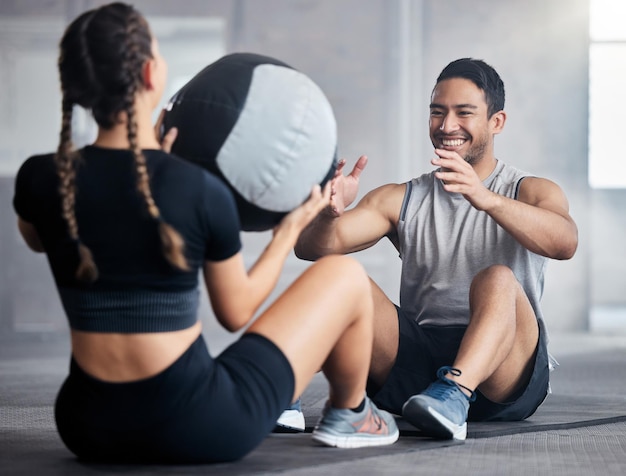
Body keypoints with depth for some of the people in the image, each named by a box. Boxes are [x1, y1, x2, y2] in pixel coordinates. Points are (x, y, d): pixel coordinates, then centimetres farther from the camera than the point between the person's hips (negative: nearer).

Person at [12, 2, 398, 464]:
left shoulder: (38, 180, -7)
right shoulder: (203, 192, -16)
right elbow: (236, 311, 0)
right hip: (196, 433, -4)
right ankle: (349, 416, 40)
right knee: (346, 274, 15)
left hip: (88, 430, 4)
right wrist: (292, 227, 15)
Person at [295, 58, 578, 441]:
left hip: (503, 379, -3)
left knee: (497, 280, -31)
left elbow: (565, 243, -16)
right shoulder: (401, 200, 17)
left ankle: (452, 395, -52)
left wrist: (486, 199, -33)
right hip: (414, 366, 3)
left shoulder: (532, 193, 9)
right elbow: (311, 248, 3)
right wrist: (330, 213, -22)